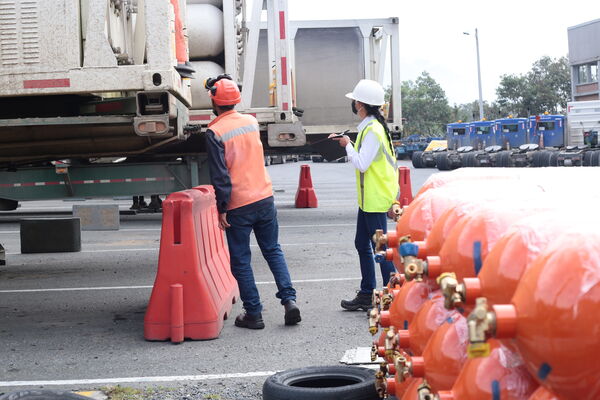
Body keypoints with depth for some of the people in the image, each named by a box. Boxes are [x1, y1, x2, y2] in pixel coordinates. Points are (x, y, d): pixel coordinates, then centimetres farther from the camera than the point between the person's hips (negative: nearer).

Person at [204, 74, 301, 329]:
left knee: (241, 260, 6)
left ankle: (253, 313, 9)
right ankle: (289, 300, 5)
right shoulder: (251, 122, 5)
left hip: (238, 206, -5)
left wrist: (222, 208, -9)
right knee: (273, 250, 16)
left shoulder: (214, 132, -12)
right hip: (265, 197, 5)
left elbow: (219, 174, -15)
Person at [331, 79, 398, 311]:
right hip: (368, 199, 11)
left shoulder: (372, 130, -19)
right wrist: (346, 143, 11)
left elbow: (361, 163, -23)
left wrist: (348, 146, -9)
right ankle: (366, 295, 24)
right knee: (362, 244, 16)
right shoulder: (370, 127, 12)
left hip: (376, 200, -11)